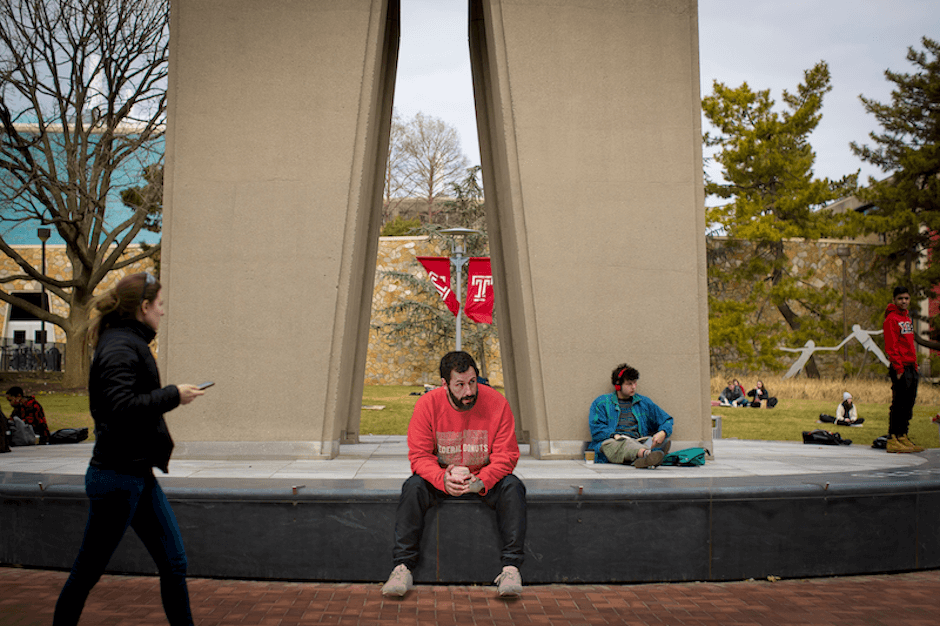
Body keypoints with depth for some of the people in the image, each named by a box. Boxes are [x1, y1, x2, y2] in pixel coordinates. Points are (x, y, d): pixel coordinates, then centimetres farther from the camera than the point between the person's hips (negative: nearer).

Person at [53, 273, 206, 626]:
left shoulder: (130, 343, 14)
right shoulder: (121, 347, -16)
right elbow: (121, 408, -27)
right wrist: (173, 395, -19)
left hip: (139, 475, 10)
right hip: (116, 477, -10)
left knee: (174, 563, 10)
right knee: (88, 570, 4)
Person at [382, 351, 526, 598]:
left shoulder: (496, 403, -14)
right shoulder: (427, 404, -14)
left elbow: (506, 455, -13)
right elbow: (419, 455, -13)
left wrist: (481, 481, -31)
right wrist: (443, 480, -33)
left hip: (484, 478, 0)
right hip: (440, 478, 0)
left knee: (513, 487, -28)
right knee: (413, 487, -28)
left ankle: (511, 568, -27)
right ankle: (402, 567, -26)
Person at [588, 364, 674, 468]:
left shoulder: (644, 402, 25)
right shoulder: (601, 402, 15)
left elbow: (666, 421, 23)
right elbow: (596, 429, 2)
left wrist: (662, 433, -3)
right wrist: (615, 436, -18)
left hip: (639, 443, 3)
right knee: (625, 443, -40)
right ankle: (646, 454, -73)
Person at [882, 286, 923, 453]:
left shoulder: (907, 318, 19)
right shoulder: (891, 319, -9)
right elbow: (891, 346, -15)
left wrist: (915, 366, 14)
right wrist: (899, 368, -20)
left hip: (911, 367, 9)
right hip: (900, 368, -9)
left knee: (909, 404, 11)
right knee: (899, 404, -9)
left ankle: (903, 437, 17)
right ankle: (893, 440, -6)